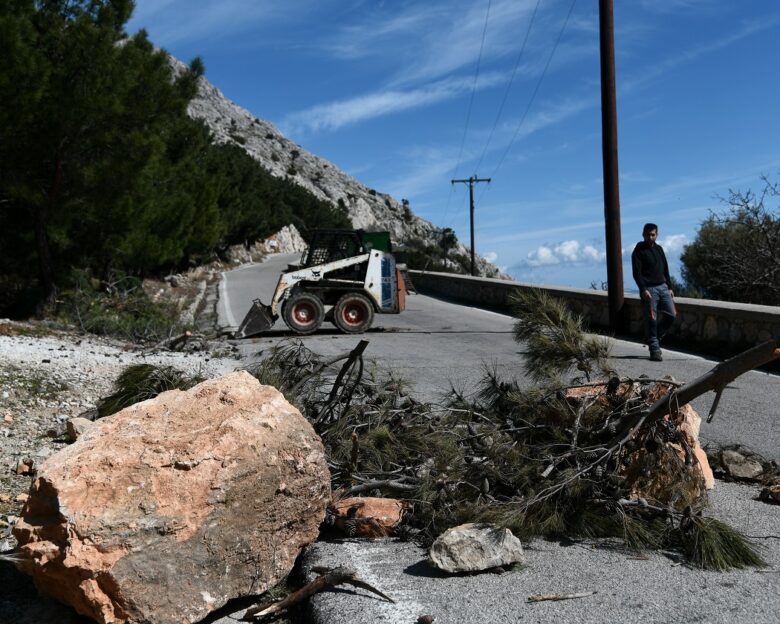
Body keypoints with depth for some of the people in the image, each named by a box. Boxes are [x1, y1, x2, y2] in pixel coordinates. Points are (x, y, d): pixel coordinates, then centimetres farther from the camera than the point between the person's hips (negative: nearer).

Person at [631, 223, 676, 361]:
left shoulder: (659, 249, 16)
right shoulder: (638, 251, -4)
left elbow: (665, 270, 21)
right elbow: (636, 273, -11)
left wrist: (669, 287, 14)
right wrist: (643, 290, -21)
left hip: (663, 287, 6)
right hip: (649, 289, -6)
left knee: (671, 314, -2)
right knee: (652, 320, -5)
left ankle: (656, 337, 20)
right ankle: (655, 350, 1)